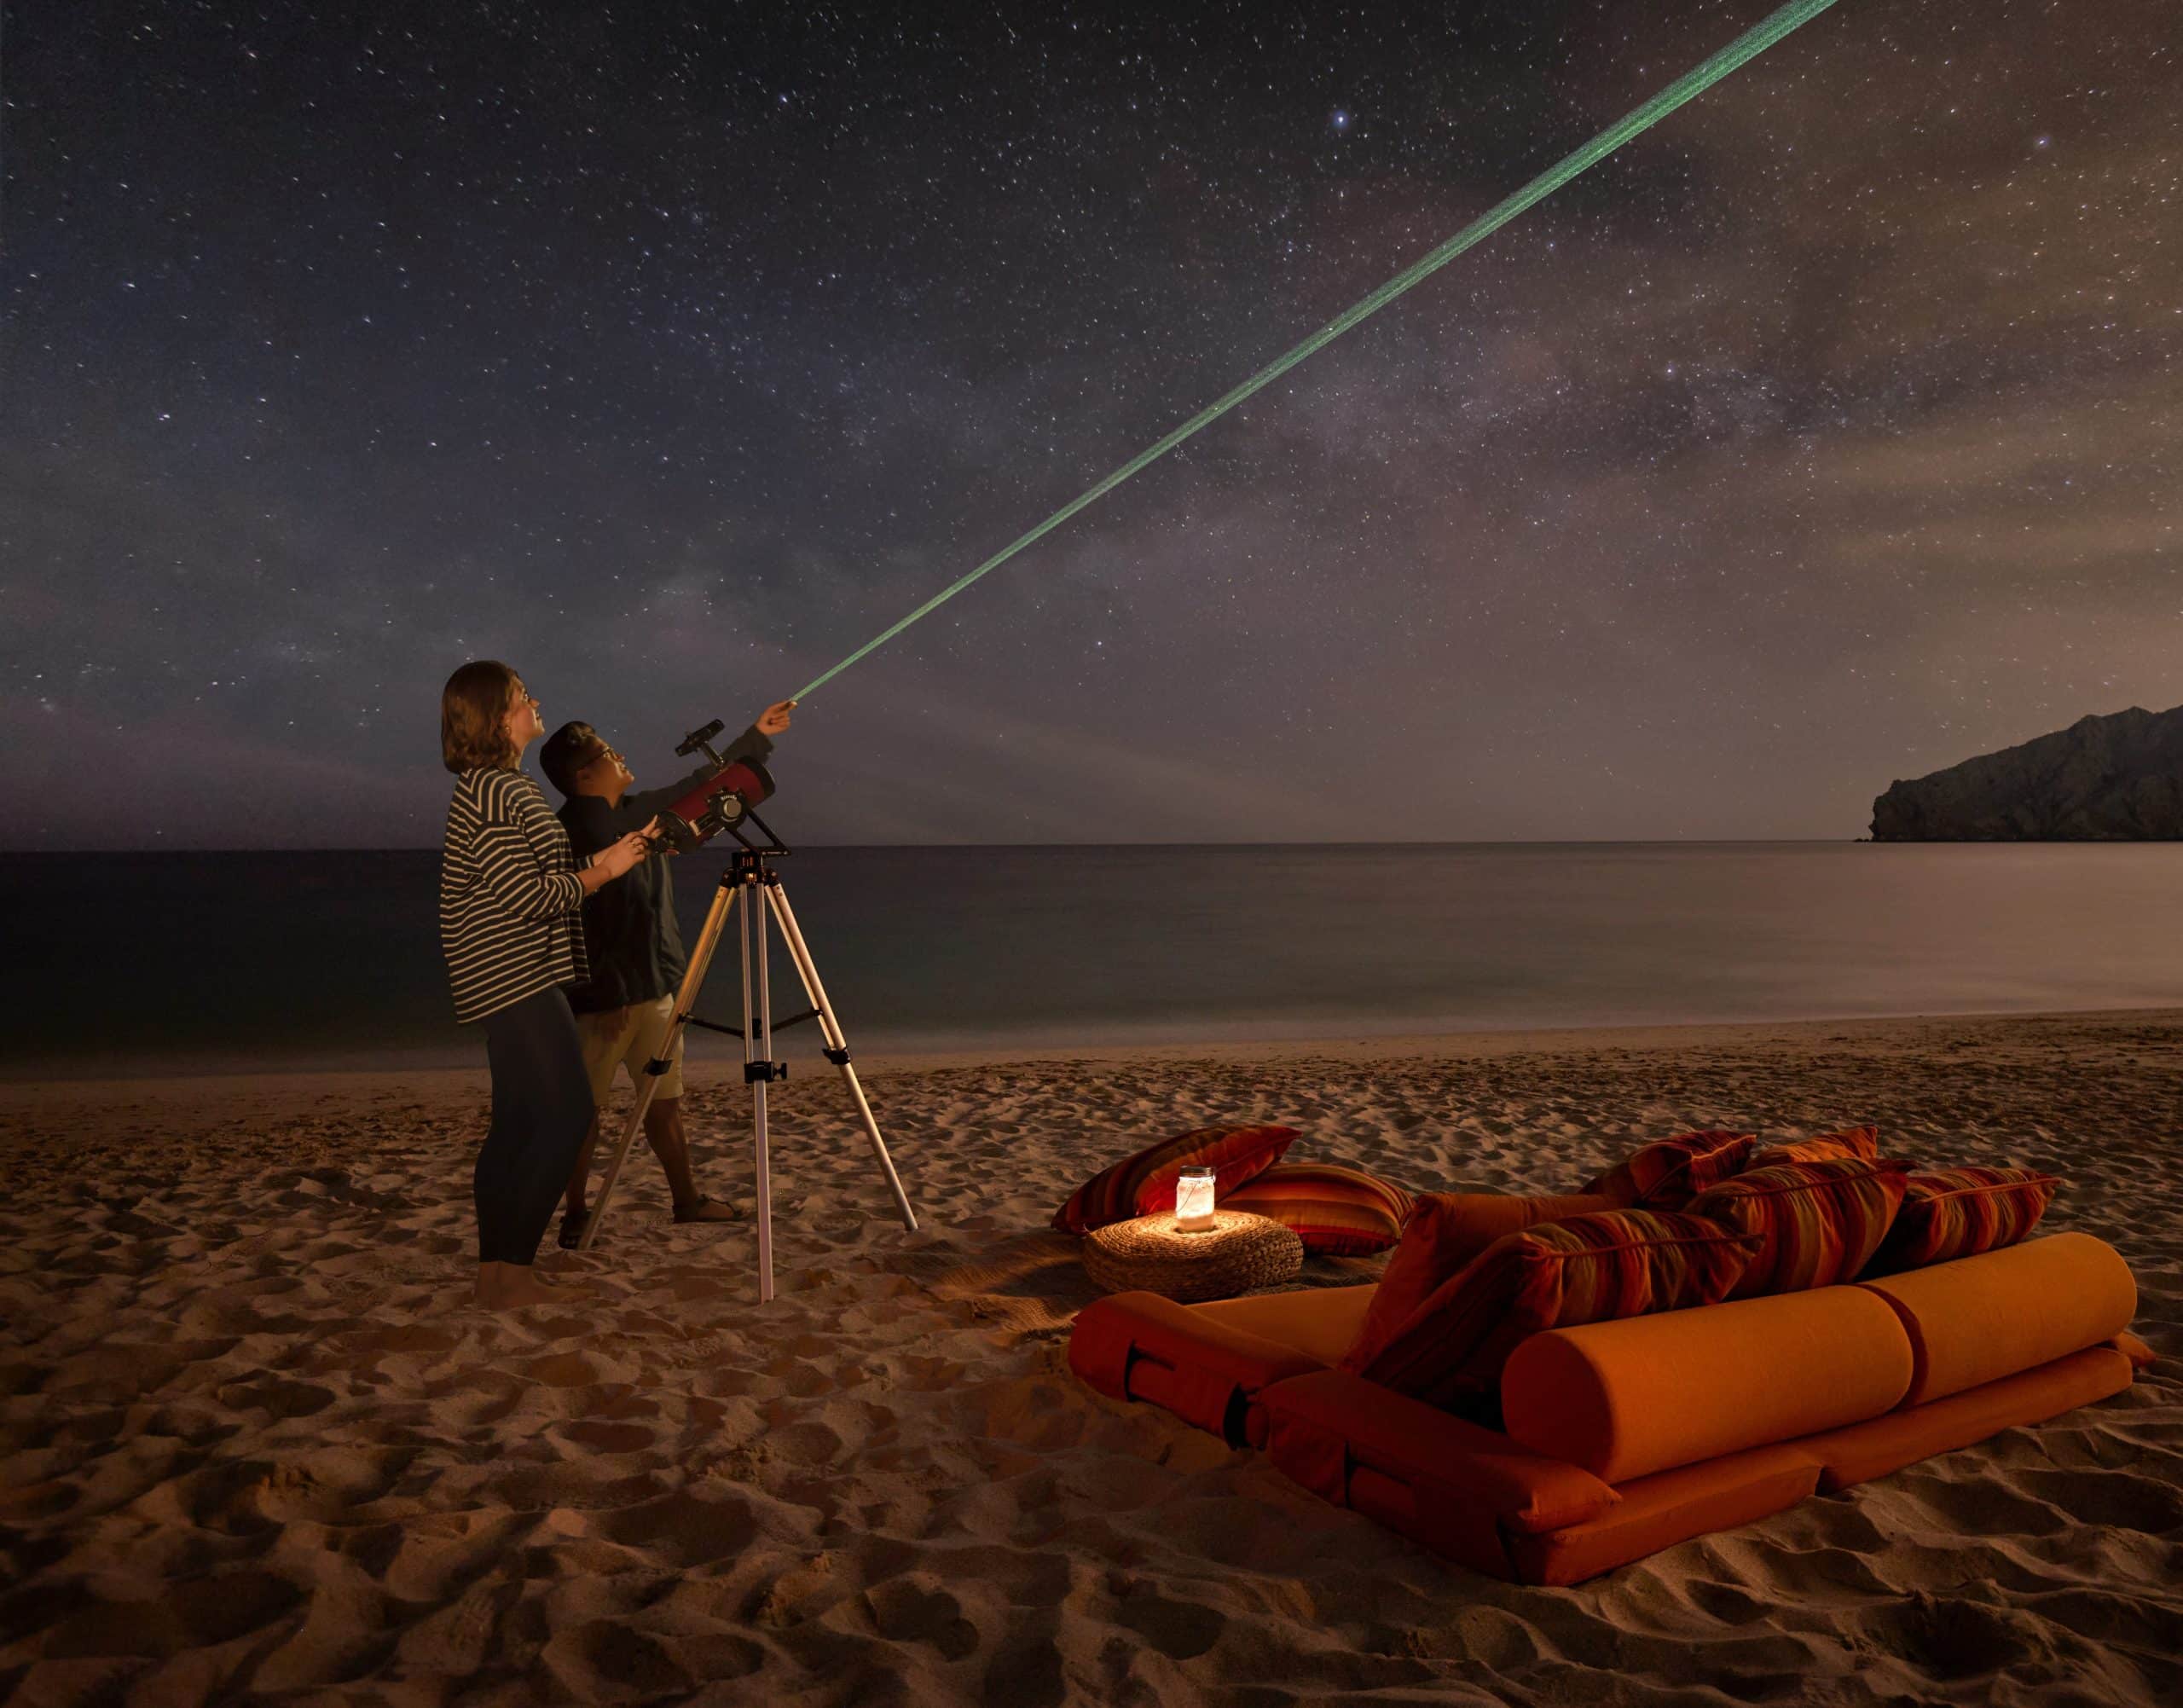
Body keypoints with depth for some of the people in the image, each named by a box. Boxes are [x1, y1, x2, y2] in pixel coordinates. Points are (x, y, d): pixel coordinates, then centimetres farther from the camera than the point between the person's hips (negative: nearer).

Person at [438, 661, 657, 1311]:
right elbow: (530, 897, -20)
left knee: (518, 1124, 11)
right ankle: (511, 1270, -2)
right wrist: (603, 870, -11)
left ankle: (498, 1270, 18)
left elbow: (549, 873, 19)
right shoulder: (485, 794, -16)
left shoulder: (507, 786, 16)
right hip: (514, 978, -10)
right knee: (566, 1115, -9)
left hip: (514, 980, 10)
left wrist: (611, 854, 13)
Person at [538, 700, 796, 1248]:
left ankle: (687, 1200, 25)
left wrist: (756, 736, 17)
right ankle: (576, 1213, 16)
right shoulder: (568, 834, -14)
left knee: (665, 1100, 15)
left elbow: (699, 786, 18)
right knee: (586, 1107, 4)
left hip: (655, 990, 8)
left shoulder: (640, 812, 10)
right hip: (601, 999, -8)